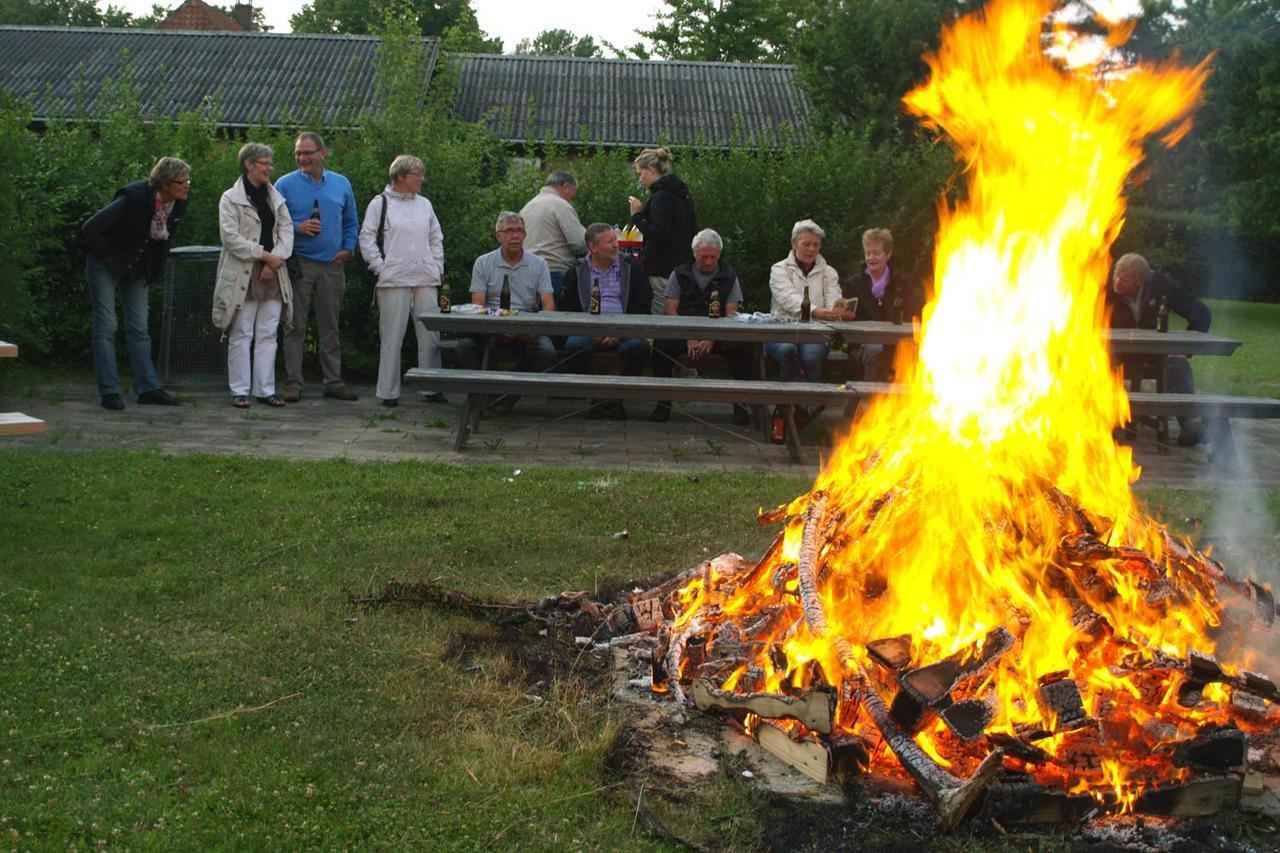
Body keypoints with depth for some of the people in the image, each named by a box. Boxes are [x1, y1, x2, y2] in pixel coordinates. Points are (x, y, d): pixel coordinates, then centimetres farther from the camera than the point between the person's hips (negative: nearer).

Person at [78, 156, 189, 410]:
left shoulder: (178, 204, -9)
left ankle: (148, 388, 8)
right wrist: (108, 257, -17)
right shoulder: (134, 198, -29)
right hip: (106, 265, -6)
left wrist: (154, 266, 6)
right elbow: (90, 229, -28)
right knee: (106, 327, -3)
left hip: (138, 269, 6)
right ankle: (109, 392, -2)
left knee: (139, 329, 6)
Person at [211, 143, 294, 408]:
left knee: (267, 335, 6)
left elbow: (286, 230, 8)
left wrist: (275, 261, -8)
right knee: (241, 335, -1)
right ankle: (240, 391, 4)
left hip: (273, 276, 5)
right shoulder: (230, 198, -1)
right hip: (242, 276, -5)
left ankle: (265, 389, 11)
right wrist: (266, 255, -14)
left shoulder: (276, 197, 15)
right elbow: (231, 237, -10)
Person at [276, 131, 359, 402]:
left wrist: (348, 248, 4)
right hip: (299, 265, -3)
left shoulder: (341, 184, 11)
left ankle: (333, 381, 15)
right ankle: (293, 383, 2)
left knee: (330, 327, 9)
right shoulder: (285, 184, 2)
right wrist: (297, 228, -13)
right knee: (296, 327, -3)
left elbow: (351, 223, 18)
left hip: (332, 265, 3)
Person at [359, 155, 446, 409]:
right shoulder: (380, 204, 1)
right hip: (394, 281, -4)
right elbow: (367, 239, 0)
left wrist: (437, 269, 12)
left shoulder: (424, 204, 16)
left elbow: (436, 239, 22)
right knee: (392, 338, -3)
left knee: (430, 336, 3)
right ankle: (389, 392, 3)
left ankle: (432, 388, 12)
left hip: (426, 281, 5)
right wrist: (381, 268, -7)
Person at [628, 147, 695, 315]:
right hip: (682, 268, 10)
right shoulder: (681, 194, 16)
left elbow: (658, 234, -22)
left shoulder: (661, 196, -13)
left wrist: (638, 216, -11)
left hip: (662, 273, -10)